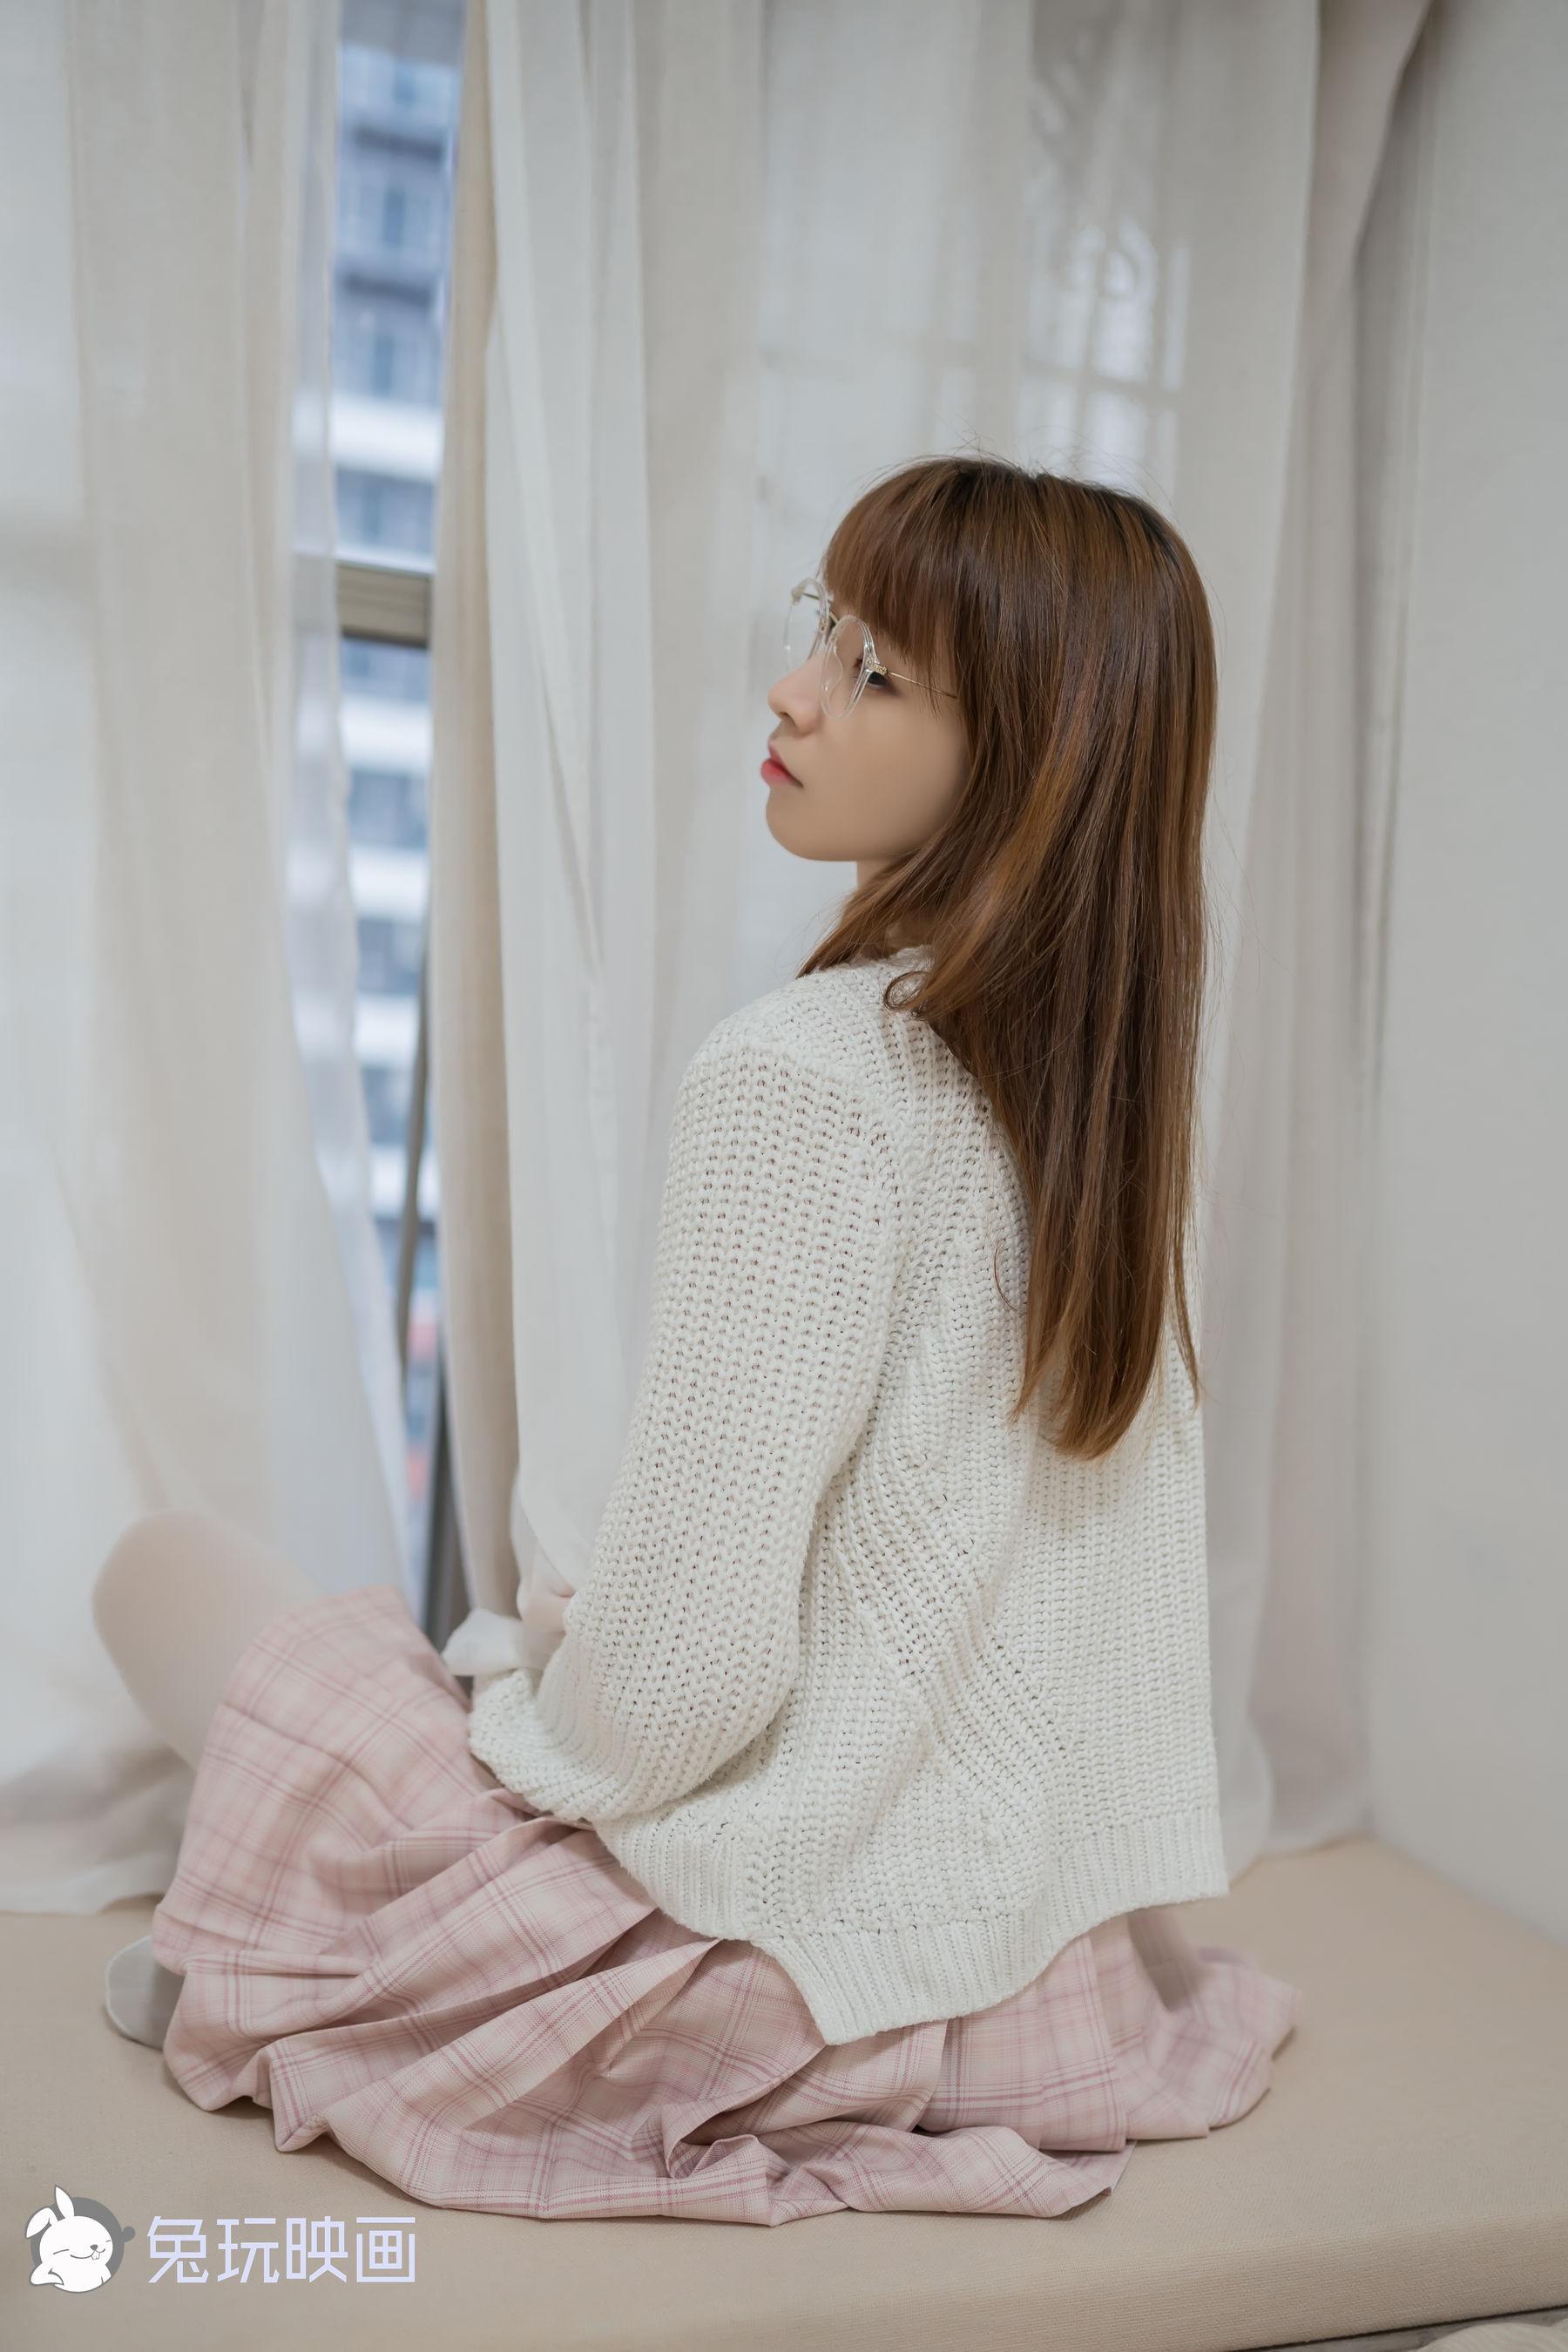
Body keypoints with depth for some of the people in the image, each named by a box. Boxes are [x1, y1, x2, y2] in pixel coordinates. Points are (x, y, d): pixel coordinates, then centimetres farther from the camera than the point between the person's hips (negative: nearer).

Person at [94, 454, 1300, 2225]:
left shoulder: (800, 1077, -25)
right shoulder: (1113, 1073, -1)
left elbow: (689, 1672, -25)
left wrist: (518, 1696, -3)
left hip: (812, 1940, -7)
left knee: (167, 1564, 7)